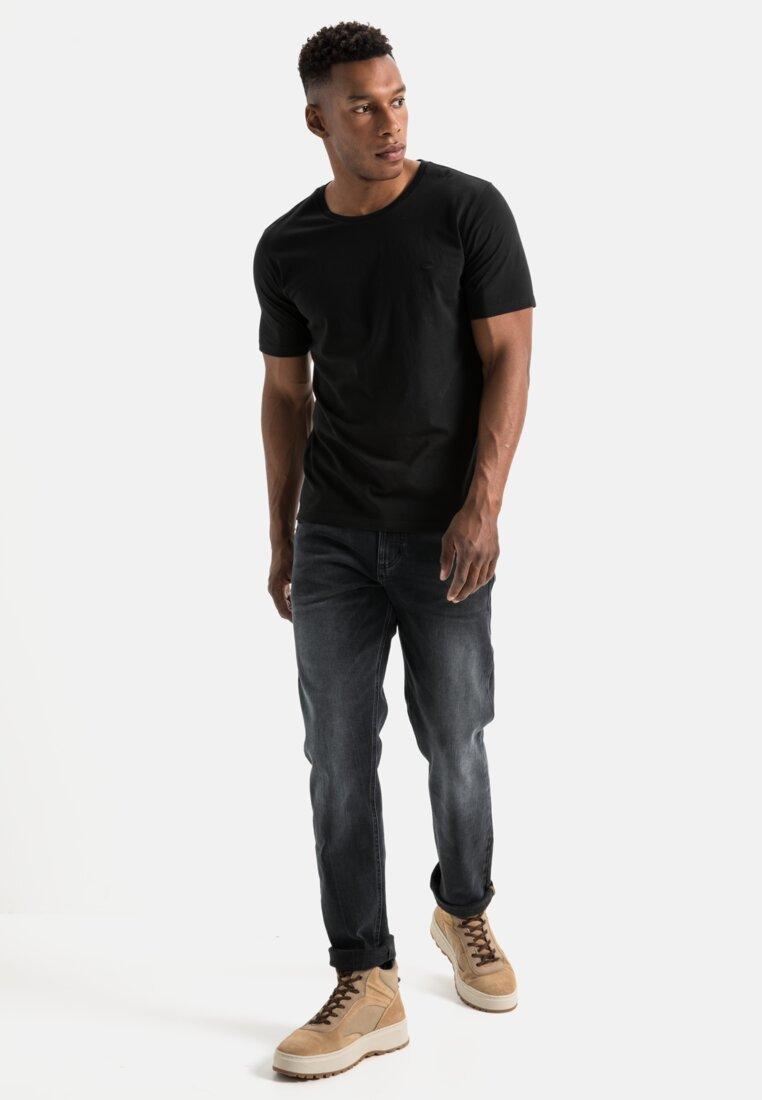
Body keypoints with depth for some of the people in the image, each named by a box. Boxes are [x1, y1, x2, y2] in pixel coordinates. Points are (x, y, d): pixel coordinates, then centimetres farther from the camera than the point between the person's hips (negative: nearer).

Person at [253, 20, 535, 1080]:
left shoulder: (469, 210, -5)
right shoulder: (286, 249, 5)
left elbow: (508, 359, -7)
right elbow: (286, 395, 12)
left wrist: (483, 505, -16)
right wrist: (280, 538, 11)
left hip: (444, 535, -2)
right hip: (334, 538, 3)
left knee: (453, 741, 8)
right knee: (340, 753, 0)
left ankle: (464, 913, 36)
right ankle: (367, 985, 9)